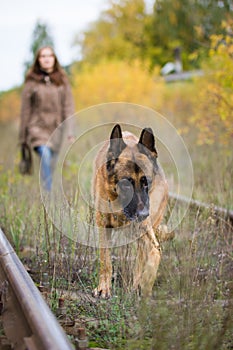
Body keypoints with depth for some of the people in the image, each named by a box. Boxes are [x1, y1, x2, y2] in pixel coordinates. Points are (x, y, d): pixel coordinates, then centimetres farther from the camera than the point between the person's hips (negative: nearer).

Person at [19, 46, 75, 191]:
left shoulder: (62, 81, 9)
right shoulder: (32, 82, 5)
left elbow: (68, 107, 5)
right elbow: (25, 110, 6)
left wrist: (70, 132, -6)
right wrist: (23, 137, 6)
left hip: (57, 129, 3)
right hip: (38, 127, -3)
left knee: (54, 166, 3)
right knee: (45, 155, -26)